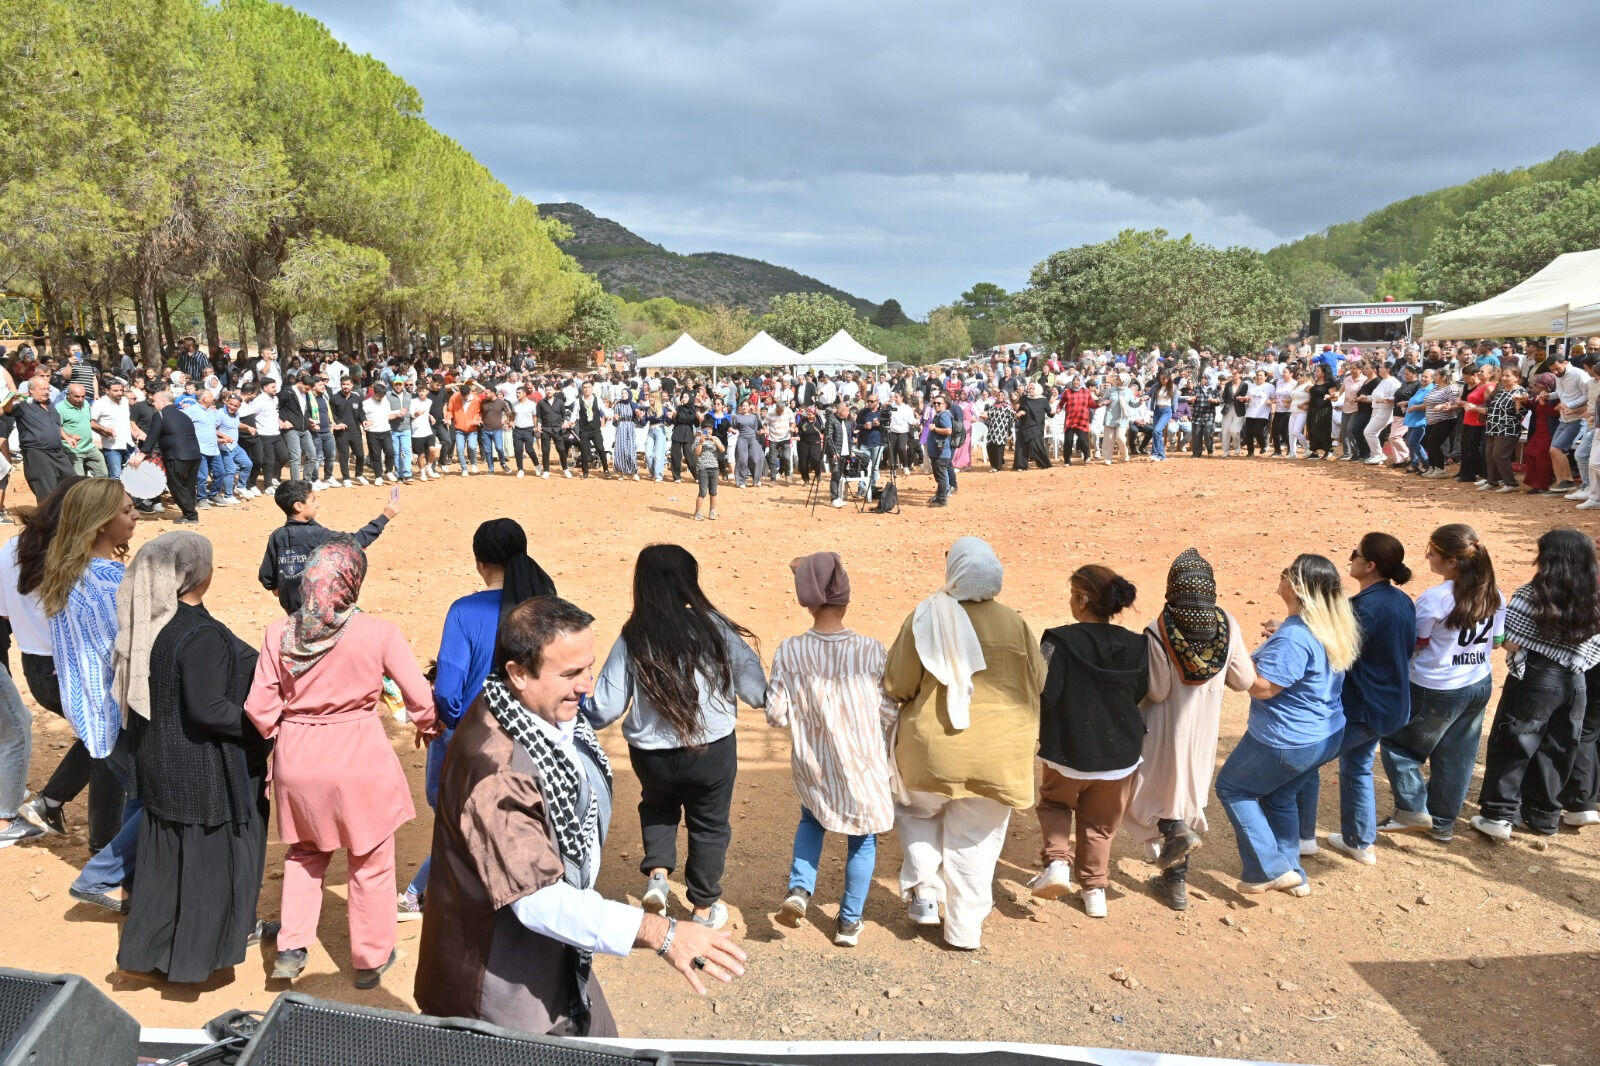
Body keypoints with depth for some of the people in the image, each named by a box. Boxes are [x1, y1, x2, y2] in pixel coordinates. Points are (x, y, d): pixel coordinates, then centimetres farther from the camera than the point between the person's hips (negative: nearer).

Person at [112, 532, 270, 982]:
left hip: (160, 762, 8)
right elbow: (207, 709, -28)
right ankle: (198, 949, 22)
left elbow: (130, 688, 11)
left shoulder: (146, 624, 0)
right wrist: (263, 724, -17)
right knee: (208, 855, 9)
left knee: (165, 852, 20)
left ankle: (150, 943, 32)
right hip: (205, 770, -8)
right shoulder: (203, 635, -26)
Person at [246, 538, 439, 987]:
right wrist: (428, 728, 12)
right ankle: (371, 959, 28)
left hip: (298, 763, 3)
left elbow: (259, 708, -5)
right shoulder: (379, 633, -15)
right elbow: (420, 698, -10)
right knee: (371, 861, 15)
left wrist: (280, 736, 16)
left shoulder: (279, 634, -7)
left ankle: (291, 949, 27)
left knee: (305, 852, 28)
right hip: (360, 760, -3)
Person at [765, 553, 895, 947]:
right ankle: (849, 922, 27)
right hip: (863, 764, -1)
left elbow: (776, 715, -11)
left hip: (812, 766, 2)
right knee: (862, 837, 20)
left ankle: (799, 889, 12)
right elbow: (889, 715, -12)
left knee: (812, 819, 30)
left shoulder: (789, 652, -15)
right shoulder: (871, 651, -17)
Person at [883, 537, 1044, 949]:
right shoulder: (1015, 624, -7)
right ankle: (965, 927, 23)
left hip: (933, 747, -1)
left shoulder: (925, 618, -13)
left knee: (918, 811, 27)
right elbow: (1039, 684, 2)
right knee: (975, 840, 16)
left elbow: (896, 686, -11)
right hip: (997, 754, 2)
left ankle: (925, 893, 17)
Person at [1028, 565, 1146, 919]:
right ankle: (1095, 891, 25)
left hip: (1068, 752, -3)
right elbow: (1140, 695, 7)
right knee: (1099, 824, 22)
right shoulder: (1136, 647, -5)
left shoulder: (1059, 642, -20)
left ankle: (1057, 861, 4)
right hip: (1120, 755, 3)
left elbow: (1040, 694, -22)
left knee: (1055, 804, 25)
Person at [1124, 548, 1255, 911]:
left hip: (1166, 729, -4)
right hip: (1204, 729, 4)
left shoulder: (1159, 630, -20)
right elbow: (1245, 680, -1)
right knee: (1186, 795, 17)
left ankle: (1173, 828, -10)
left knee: (1147, 788, 17)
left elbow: (1157, 692, -17)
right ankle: (1176, 881, 22)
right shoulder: (1227, 625, -8)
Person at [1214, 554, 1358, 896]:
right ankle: (1290, 873, 30)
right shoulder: (1333, 626, 1)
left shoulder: (1294, 637, -29)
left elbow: (1261, 686, -27)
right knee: (1281, 796, 24)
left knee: (1232, 788, 9)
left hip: (1288, 742, -9)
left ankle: (1271, 870, 10)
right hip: (1325, 736, 9)